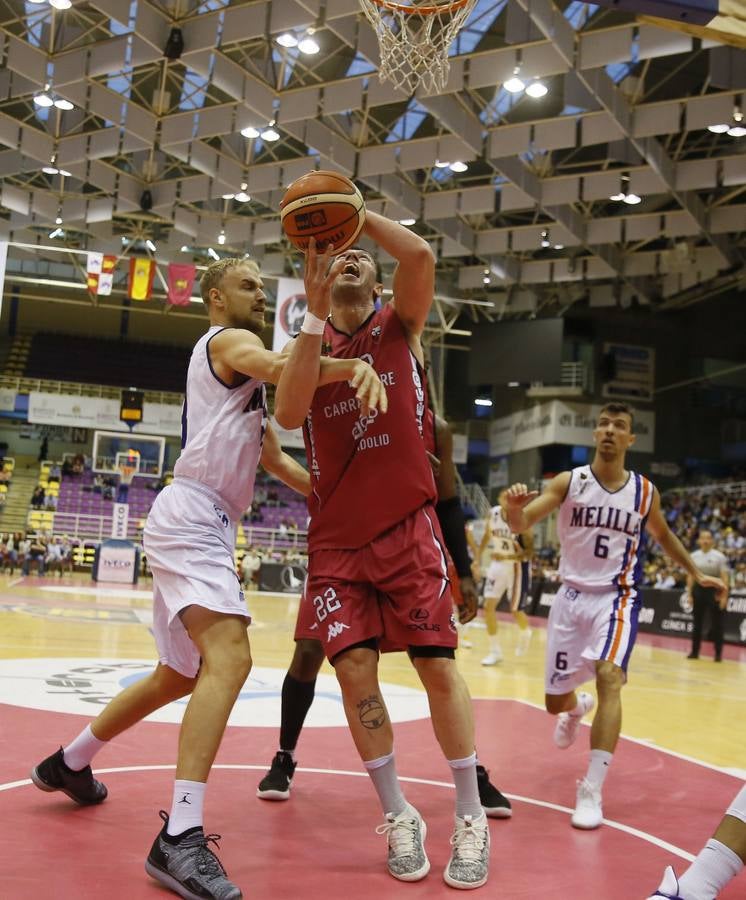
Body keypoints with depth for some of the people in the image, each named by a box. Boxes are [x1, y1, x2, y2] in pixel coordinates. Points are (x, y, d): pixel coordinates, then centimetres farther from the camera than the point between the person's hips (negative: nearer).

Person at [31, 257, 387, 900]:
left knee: (181, 676, 20)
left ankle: (70, 762, 38)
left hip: (207, 528, 11)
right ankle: (181, 837, -28)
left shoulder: (245, 372, 26)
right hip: (191, 516, -10)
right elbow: (283, 368, -27)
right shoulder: (226, 340, -3)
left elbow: (274, 458, 27)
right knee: (230, 657, -26)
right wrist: (355, 364, -43)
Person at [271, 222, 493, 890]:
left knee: (437, 665, -2)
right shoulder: (311, 341, 9)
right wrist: (315, 316, -12)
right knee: (354, 669, -4)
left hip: (407, 526, -2)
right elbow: (289, 415, -11)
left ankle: (471, 817, 15)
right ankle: (398, 816, 15)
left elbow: (420, 255, -15)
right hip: (337, 538, 2)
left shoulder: (399, 327, 6)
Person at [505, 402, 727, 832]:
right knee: (555, 699, 9)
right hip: (572, 596, 1)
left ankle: (592, 791, -21)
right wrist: (515, 506, -39)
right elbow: (521, 525, -17)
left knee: (609, 676, -27)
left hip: (617, 598, -1)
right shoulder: (568, 482, -7)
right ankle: (578, 708, 50)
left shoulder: (645, 491, -1)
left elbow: (663, 534, 19)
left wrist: (698, 574, 19)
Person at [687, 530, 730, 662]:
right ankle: (695, 652, 15)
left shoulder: (719, 556, -6)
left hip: (714, 590, -3)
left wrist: (724, 596, -14)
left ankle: (718, 653, 10)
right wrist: (689, 594, 5)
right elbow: (690, 576, 10)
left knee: (717, 624, 1)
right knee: (697, 623, 8)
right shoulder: (694, 556, 5)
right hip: (698, 589, 3)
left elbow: (725, 577, -8)